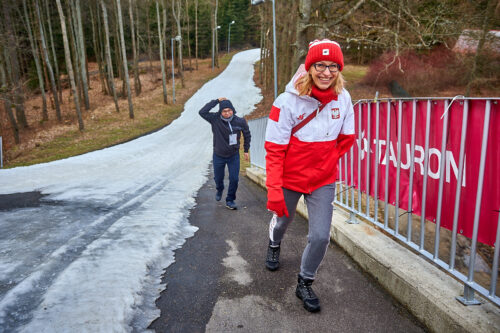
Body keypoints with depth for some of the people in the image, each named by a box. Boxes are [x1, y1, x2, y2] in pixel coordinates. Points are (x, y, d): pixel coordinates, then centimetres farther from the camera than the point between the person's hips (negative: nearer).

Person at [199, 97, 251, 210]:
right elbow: (202, 112, -28)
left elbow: (247, 135, 4)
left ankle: (230, 200, 16)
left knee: (234, 179, -5)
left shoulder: (240, 121, -13)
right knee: (218, 178, 16)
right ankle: (219, 190, 51)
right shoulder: (215, 119, -15)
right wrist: (216, 101, -25)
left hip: (234, 155, 0)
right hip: (218, 155, 0)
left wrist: (246, 150, 7)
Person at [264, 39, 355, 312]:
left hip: (323, 181, 2)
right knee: (283, 219, 23)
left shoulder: (343, 98, -8)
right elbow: (274, 149, -18)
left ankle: (305, 283, 23)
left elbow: (346, 138, 7)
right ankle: (274, 245, 61)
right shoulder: (288, 101, -20)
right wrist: (274, 190, -21)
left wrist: (326, 162, 4)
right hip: (289, 178, -2)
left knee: (320, 236, -5)